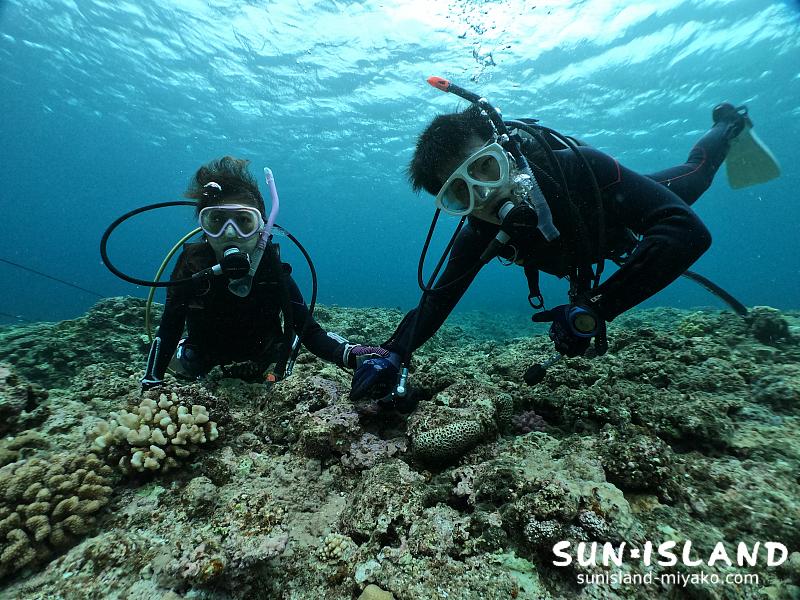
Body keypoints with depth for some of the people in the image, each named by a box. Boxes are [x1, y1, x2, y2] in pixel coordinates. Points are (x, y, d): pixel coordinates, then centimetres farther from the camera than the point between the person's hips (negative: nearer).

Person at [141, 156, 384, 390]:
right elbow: (169, 330, -13)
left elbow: (310, 333, -32)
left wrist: (350, 354, -49)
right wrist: (151, 383, -14)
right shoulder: (191, 265, -26)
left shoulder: (275, 273, -31)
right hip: (202, 359, 1)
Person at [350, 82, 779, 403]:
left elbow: (688, 231, -49)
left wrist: (594, 309, -58)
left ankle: (729, 127, 59)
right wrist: (393, 355, -48)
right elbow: (438, 297, -32)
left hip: (627, 207, -2)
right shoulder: (478, 236, -37)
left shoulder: (577, 166, -48)